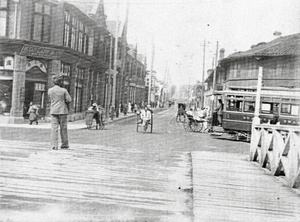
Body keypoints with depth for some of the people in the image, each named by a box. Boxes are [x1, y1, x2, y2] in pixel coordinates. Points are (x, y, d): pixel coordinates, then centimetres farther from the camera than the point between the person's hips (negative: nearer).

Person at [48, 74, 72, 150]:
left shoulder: (50, 90, 3)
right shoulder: (64, 90, -7)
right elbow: (69, 100, -7)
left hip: (53, 111, 2)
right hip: (62, 110, -2)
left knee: (54, 128, 0)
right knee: (63, 128, 9)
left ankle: (54, 145, -7)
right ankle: (65, 144, 16)